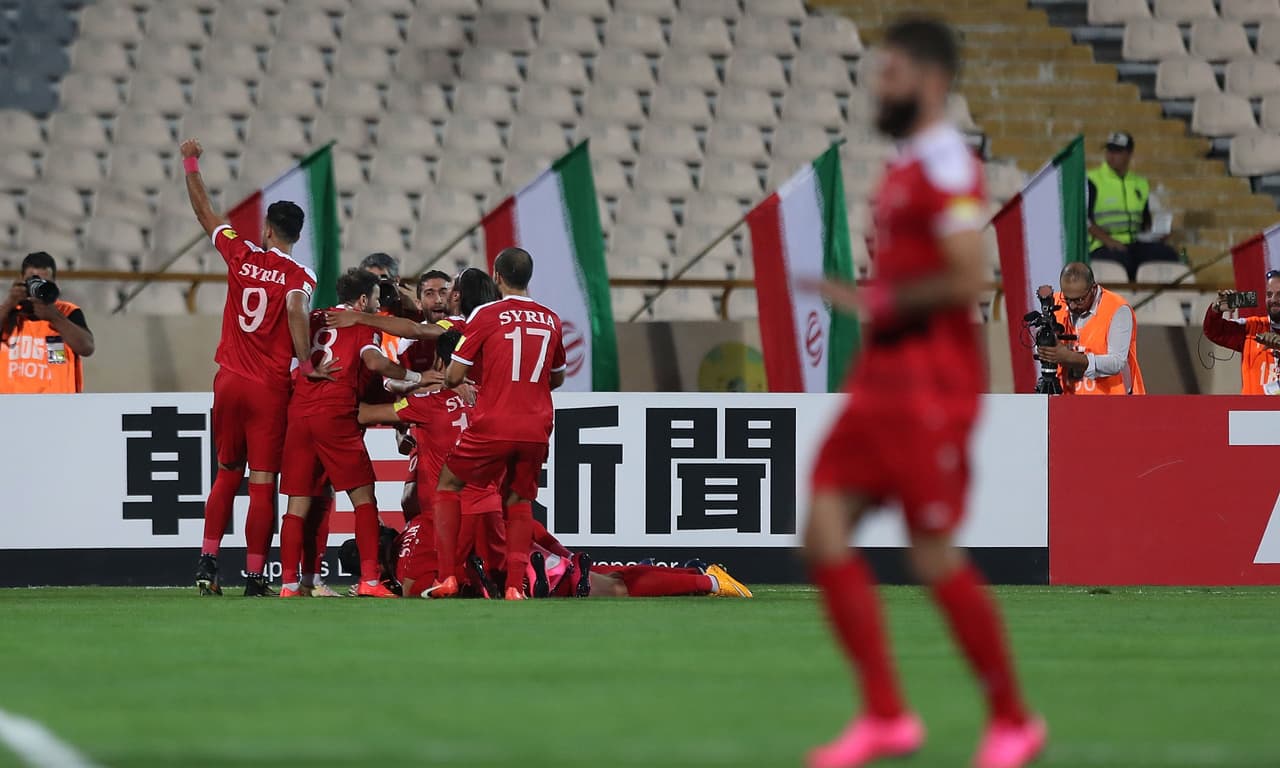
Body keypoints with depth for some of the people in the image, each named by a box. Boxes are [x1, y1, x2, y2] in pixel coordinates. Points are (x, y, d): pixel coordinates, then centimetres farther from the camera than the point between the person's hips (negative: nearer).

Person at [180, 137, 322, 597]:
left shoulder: (242, 257, 2)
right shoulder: (299, 277, -7)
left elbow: (204, 212, 13)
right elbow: (296, 309, -28)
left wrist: (191, 165, 25)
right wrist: (307, 364, -20)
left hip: (229, 381, 3)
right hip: (271, 388, -3)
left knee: (227, 474, 18)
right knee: (263, 483, -1)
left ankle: (208, 560, 9)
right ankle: (254, 576, -2)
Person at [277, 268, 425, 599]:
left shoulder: (315, 319, 19)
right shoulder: (362, 326, 3)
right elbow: (374, 361, -13)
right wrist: (415, 379, -4)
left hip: (299, 413, 5)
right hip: (335, 416, -5)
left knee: (298, 503, 6)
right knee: (363, 497, 2)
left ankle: (288, 583, 0)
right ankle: (369, 579, -6)